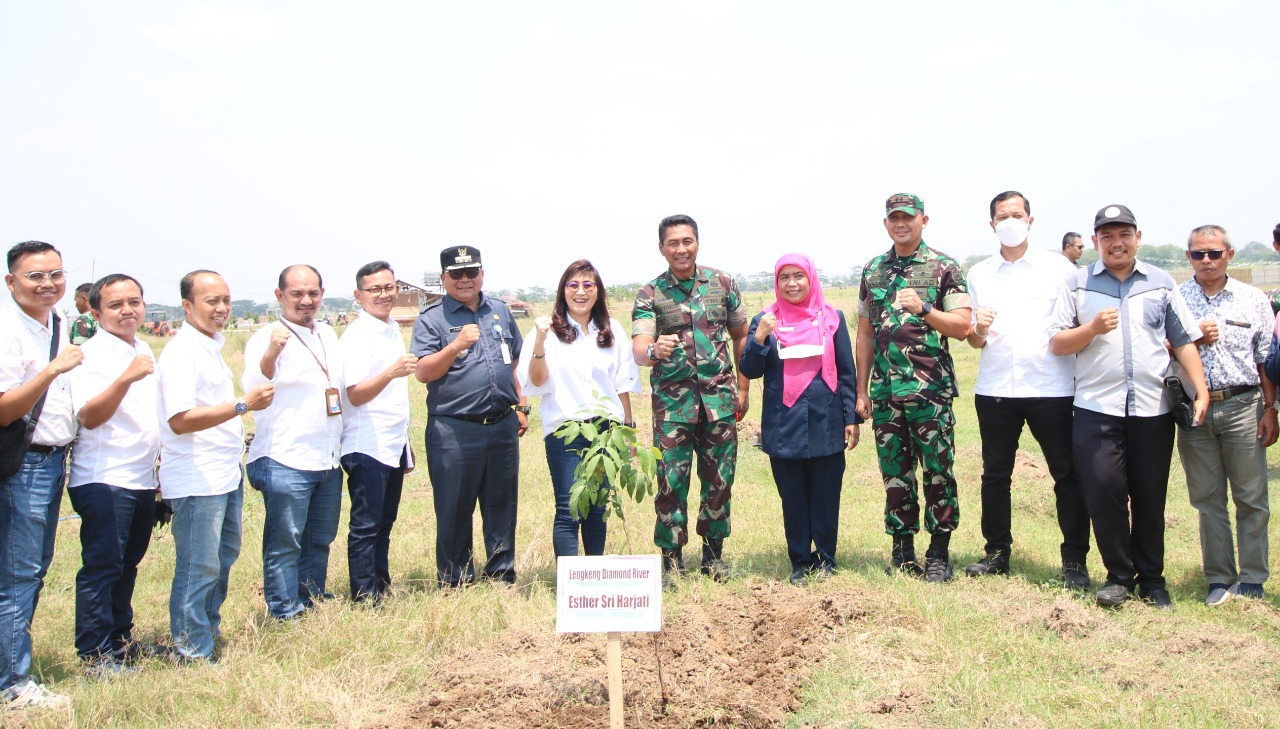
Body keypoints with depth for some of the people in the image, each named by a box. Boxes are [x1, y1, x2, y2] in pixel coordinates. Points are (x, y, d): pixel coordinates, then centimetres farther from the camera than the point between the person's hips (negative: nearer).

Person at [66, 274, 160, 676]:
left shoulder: (144, 349, 14)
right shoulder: (92, 355, -11)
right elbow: (89, 416, -23)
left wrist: (158, 464, 21)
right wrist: (126, 378, -35)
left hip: (142, 477, 8)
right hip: (104, 479, -8)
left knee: (127, 564, 15)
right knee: (102, 567, -5)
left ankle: (120, 639, 25)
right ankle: (95, 654, 2)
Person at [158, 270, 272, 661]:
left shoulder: (212, 345, 14)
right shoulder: (182, 351, -16)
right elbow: (180, 420, -25)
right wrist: (243, 405, -28)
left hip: (225, 475, 10)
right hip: (197, 480, -10)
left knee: (224, 559, 19)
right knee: (198, 569, -3)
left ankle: (210, 634, 32)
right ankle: (192, 655, 6)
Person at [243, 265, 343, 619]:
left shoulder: (328, 334, 13)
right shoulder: (267, 337, -10)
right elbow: (252, 389, -24)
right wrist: (271, 354, -42)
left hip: (328, 459, 8)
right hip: (285, 461, -7)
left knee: (320, 540, 17)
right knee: (285, 543, -1)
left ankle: (313, 604, 29)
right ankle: (285, 614, 9)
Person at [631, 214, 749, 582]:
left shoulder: (722, 283, 5)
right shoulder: (650, 294, -1)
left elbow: (740, 335, 14)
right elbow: (638, 348, -13)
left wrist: (743, 388, 10)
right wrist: (653, 351, -37)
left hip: (719, 398, 2)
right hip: (672, 400, -2)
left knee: (719, 480, 7)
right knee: (671, 481, -4)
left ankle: (713, 553, 21)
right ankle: (672, 560, 6)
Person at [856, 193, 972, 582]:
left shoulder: (944, 267, 0)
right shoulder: (872, 270, 12)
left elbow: (962, 326, -5)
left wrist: (923, 308, -21)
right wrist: (861, 390, 10)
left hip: (931, 390, -3)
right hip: (885, 391, 4)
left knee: (938, 472, 1)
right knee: (895, 474, 8)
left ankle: (939, 553, 11)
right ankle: (902, 551, 18)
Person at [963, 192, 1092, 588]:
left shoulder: (1059, 267, 4)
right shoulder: (979, 274, 12)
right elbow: (974, 340, 13)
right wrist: (978, 330, -10)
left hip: (1052, 388, -2)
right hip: (995, 389, 3)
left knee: (1067, 474, 0)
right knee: (995, 474, 8)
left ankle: (1074, 559, 9)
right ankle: (997, 552, 20)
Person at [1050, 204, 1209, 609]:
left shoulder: (1161, 283, 12)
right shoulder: (1078, 284, 7)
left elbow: (1184, 341, 10)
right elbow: (1057, 344, 3)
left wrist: (1202, 392, 1)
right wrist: (1092, 328, -14)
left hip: (1153, 409, 1)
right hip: (1097, 408, -1)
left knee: (1151, 497, 5)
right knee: (1103, 492, -7)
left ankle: (1151, 578, 20)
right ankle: (1119, 576, 10)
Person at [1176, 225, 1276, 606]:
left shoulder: (1253, 300, 6)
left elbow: (1267, 360, 6)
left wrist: (1270, 409, 0)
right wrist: (1193, 339, -11)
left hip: (1242, 407, -1)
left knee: (1251, 497, 1)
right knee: (1207, 499, 6)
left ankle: (1252, 580, 11)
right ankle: (1219, 578, 15)